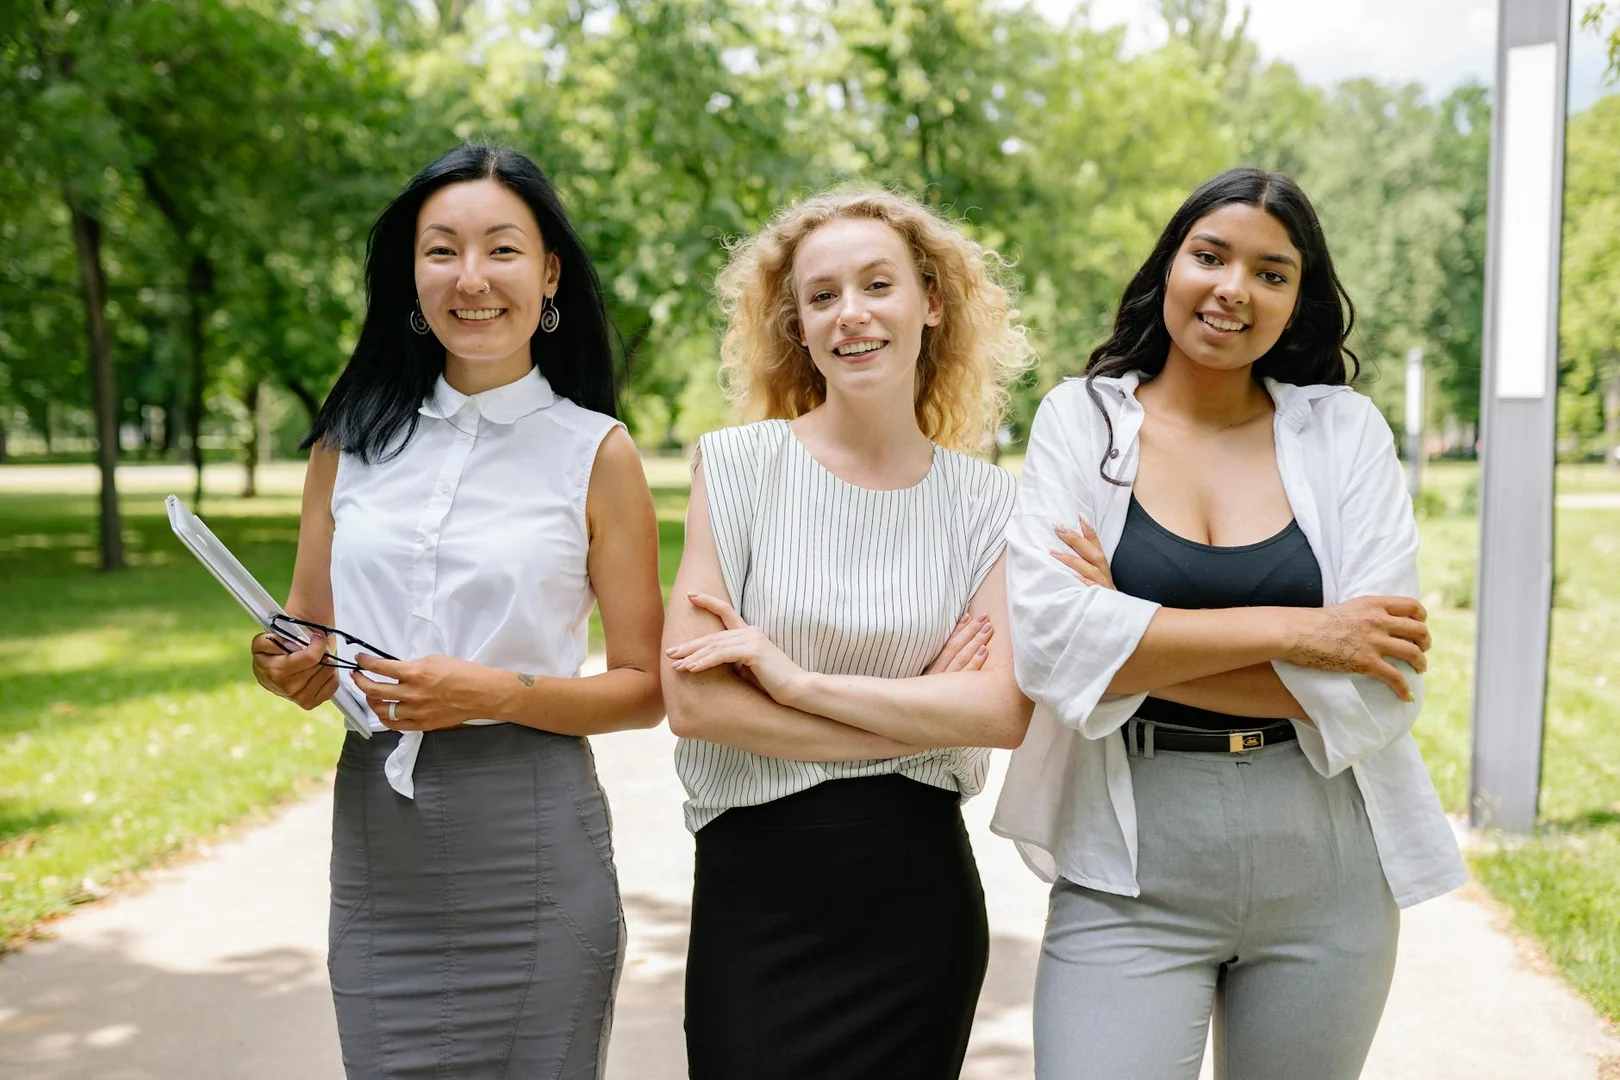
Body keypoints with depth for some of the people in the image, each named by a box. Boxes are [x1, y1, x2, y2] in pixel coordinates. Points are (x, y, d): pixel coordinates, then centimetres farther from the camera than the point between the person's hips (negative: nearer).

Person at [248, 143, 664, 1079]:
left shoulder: (598, 454, -3)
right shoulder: (354, 439, 7)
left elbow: (646, 689, -2)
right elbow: (306, 624, 16)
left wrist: (501, 693, -17)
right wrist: (290, 670, -6)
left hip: (530, 840, -2)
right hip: (374, 835, 3)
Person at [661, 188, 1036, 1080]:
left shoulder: (982, 500, 2)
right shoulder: (738, 464, -4)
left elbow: (1006, 711, -10)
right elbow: (693, 701, -12)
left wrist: (793, 677, -17)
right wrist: (917, 716, -10)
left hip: (922, 896, 2)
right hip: (756, 885, -2)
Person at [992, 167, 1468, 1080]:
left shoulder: (1346, 431, 0)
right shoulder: (1084, 419, -1)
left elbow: (1380, 688, -10)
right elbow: (1048, 638, -16)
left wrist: (1131, 644, -14)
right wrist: (1294, 631, -17)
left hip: (1327, 876, 2)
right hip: (1130, 877, -1)